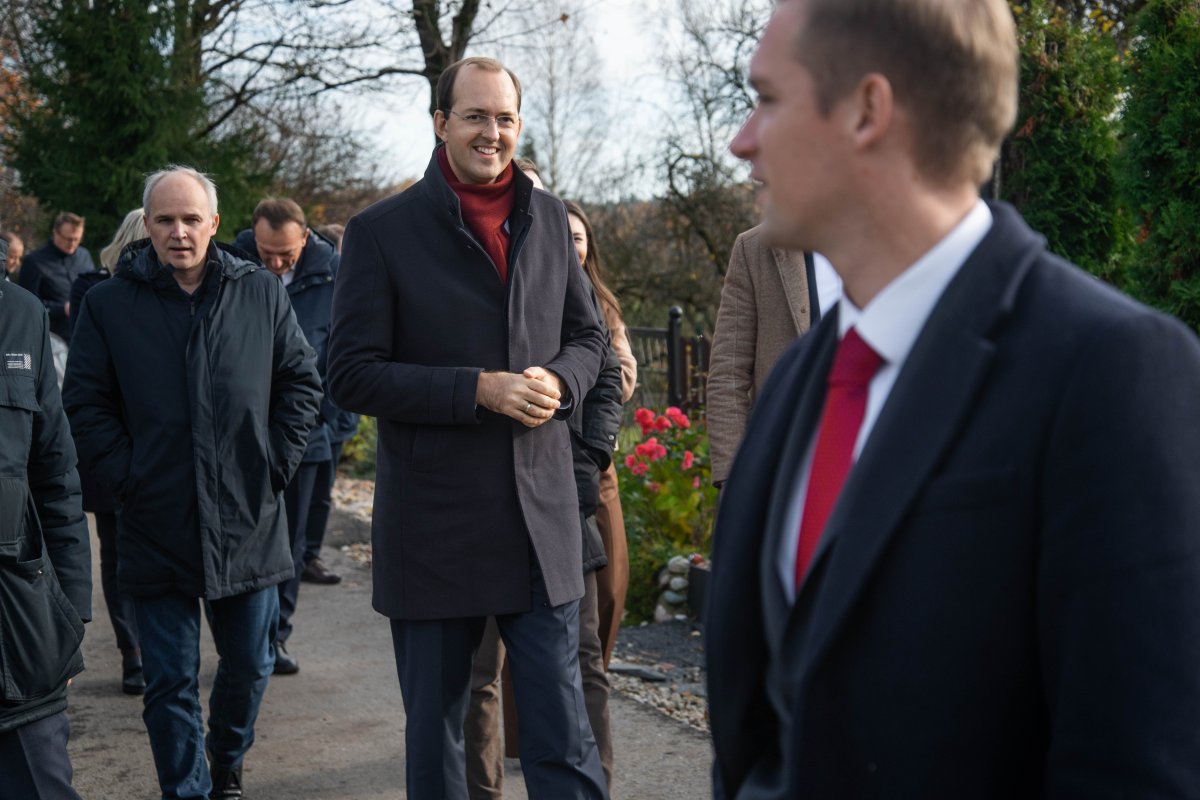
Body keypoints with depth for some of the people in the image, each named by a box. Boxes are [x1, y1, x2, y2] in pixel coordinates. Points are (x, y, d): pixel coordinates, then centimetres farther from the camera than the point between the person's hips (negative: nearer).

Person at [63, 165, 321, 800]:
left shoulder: (261, 294, 3)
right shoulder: (108, 304, -1)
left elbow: (302, 382, 7)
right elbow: (85, 407, 1)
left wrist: (276, 464, -1)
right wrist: (127, 480, -8)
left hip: (248, 520, 2)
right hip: (155, 527, -1)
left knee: (250, 663, 15)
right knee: (169, 682, 4)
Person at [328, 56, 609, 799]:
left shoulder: (548, 217, 8)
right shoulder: (382, 230, -4)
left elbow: (588, 338, 16)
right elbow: (352, 374, -8)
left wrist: (558, 381, -8)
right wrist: (479, 389, -18)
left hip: (542, 515, 2)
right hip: (433, 527, -2)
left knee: (563, 734, 4)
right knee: (434, 731, 13)